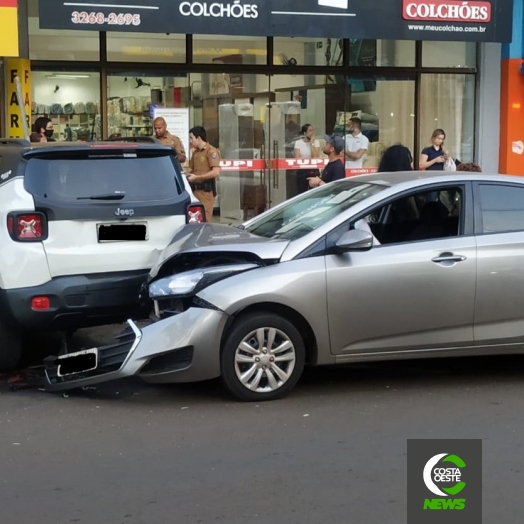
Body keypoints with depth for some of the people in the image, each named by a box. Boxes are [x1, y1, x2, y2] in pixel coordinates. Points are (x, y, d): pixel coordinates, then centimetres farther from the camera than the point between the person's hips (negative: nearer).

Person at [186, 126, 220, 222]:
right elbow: (191, 169, 28)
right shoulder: (195, 152, 18)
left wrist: (196, 177, -16)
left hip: (206, 190, -8)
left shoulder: (211, 151, -7)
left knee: (204, 220, -10)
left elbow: (216, 172, -17)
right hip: (195, 189, 8)